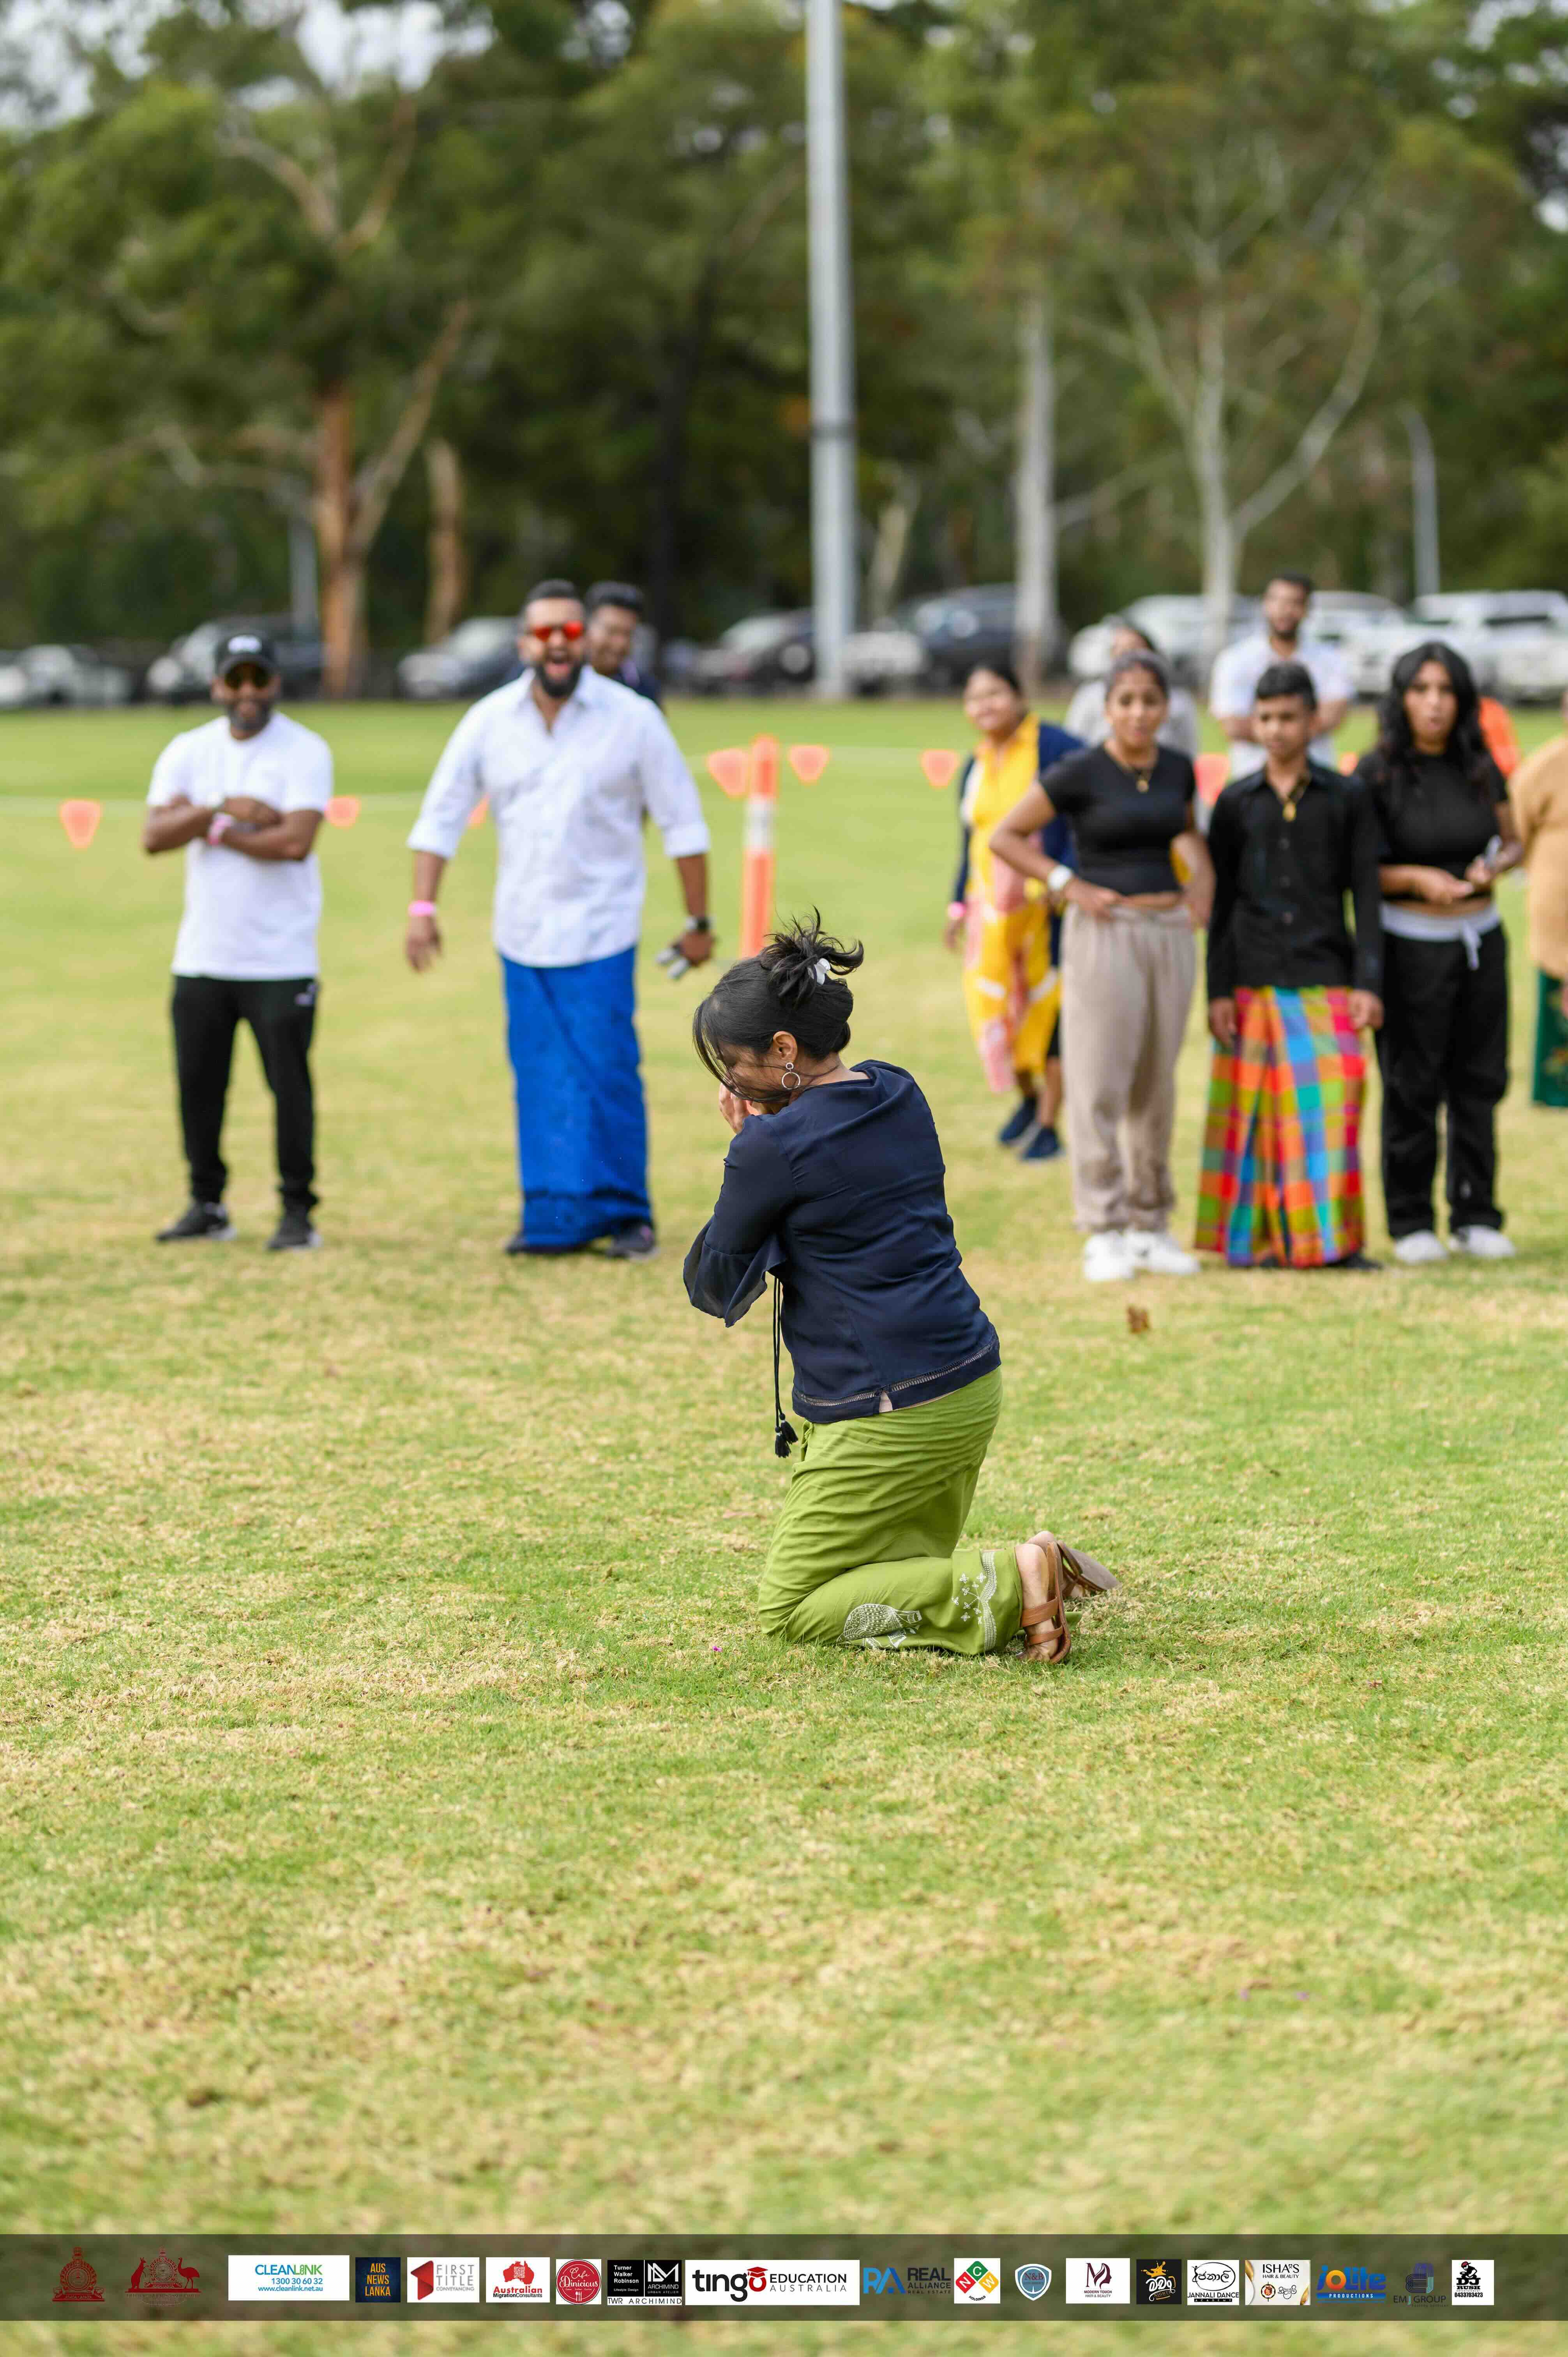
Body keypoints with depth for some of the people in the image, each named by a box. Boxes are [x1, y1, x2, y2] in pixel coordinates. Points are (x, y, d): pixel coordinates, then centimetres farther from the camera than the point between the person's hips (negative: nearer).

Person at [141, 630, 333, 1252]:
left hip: (281, 961, -4)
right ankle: (206, 1206, 20)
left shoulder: (305, 752, -5)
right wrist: (224, 809, -18)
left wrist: (215, 831, -11)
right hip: (201, 959, 4)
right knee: (197, 1083, 8)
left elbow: (296, 842, -19)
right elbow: (154, 835, -6)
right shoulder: (188, 752, 8)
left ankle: (298, 1211, 4)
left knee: (290, 1084, -4)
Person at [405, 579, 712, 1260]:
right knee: (540, 1078, 4)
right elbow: (441, 815, 6)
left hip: (601, 930, -3)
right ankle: (553, 1218, 10)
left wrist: (699, 921, 1)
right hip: (522, 932, 3)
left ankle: (624, 1214, 4)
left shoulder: (633, 719, -5)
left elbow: (682, 822, 0)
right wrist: (423, 906, -3)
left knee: (606, 1072, -7)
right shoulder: (489, 721, 1)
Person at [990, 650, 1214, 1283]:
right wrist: (1069, 886, -10)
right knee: (1099, 1083, -6)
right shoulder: (1080, 774, -8)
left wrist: (1202, 876, 10)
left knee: (1156, 1087, 10)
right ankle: (1104, 1236, -3)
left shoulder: (1177, 770, 8)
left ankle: (1151, 1227, 18)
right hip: (1105, 932, -5)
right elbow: (1004, 837, -3)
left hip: (1170, 933, 5)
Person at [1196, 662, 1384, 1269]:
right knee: (1256, 1109, -1)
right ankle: (1259, 1237, 6)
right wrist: (1218, 991, 1)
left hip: (1324, 978, -1)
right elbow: (1219, 904, 8)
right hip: (1253, 982, 1)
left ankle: (1332, 1237, -2)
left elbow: (1367, 895, 6)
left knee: (1332, 1100, -8)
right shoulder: (1236, 804, 8)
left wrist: (1368, 983, -3)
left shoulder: (1345, 801, 6)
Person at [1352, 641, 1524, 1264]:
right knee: (1411, 1086, -2)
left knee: (1479, 1082, 5)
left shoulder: (1480, 768, 2)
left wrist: (1492, 867, -8)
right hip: (1410, 942, -4)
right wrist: (1418, 878, -19)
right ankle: (1411, 1222, 7)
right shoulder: (1377, 773, -9)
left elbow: (1513, 843, 14)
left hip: (1480, 938, 4)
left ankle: (1475, 1217, 14)